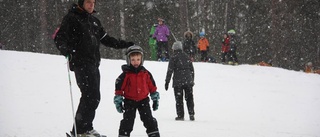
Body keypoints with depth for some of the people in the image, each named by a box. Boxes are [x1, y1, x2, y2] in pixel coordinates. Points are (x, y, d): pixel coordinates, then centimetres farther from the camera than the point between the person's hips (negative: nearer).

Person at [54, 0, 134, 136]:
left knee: (94, 97, 6)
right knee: (90, 95, -16)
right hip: (81, 63, -8)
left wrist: (125, 44, 25)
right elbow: (60, 37, -9)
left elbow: (105, 39, 29)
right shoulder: (71, 18, -2)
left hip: (93, 64, 8)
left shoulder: (94, 21, 21)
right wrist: (65, 49, -30)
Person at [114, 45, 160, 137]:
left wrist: (155, 99, 12)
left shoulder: (146, 73, 0)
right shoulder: (125, 75, -9)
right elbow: (119, 87, -4)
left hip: (143, 101, 2)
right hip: (129, 102, -2)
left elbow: (152, 87, 9)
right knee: (127, 121, 0)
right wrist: (118, 101, -4)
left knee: (149, 120, 3)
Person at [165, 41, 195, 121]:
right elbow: (192, 70, 15)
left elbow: (170, 71, -8)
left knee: (179, 99, 3)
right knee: (189, 98, 10)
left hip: (178, 82, -4)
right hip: (188, 81, 4)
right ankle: (191, 114, 3)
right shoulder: (187, 57, 9)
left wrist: (167, 82, -3)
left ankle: (180, 115, 2)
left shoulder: (174, 58, -6)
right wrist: (192, 80, 23)